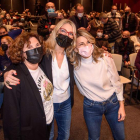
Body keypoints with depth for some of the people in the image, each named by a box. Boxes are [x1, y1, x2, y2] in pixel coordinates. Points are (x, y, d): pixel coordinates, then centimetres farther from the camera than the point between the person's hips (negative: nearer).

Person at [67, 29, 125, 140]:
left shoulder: (105, 59, -19)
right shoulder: (73, 64, -17)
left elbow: (116, 82, -7)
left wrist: (121, 106, -2)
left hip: (113, 102, 0)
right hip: (91, 107, 0)